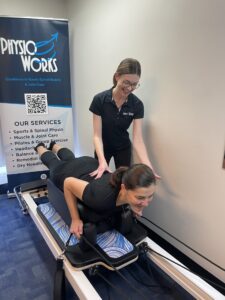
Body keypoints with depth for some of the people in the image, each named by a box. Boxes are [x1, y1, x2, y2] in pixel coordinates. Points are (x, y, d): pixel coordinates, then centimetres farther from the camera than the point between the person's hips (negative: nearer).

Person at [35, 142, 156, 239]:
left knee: (70, 158, 39)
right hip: (65, 172, -3)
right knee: (53, 162, 34)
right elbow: (68, 183, -33)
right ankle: (40, 147, 65)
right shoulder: (102, 198, -48)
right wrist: (75, 219, -28)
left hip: (89, 164, 3)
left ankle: (54, 146, 70)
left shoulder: (130, 182, -33)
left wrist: (133, 205, -11)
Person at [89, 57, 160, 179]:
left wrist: (148, 167, -38)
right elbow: (97, 135, -25)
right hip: (103, 147, 0)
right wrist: (102, 162, -41)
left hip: (123, 148, 1)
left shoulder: (137, 105, -21)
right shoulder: (99, 100, -26)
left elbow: (138, 138, -24)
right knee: (100, 178, 18)